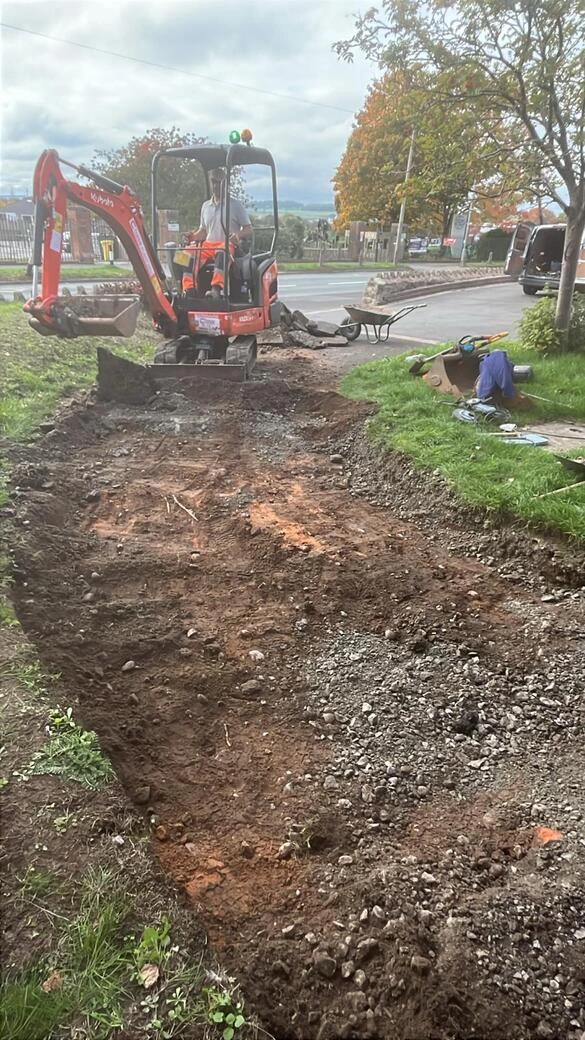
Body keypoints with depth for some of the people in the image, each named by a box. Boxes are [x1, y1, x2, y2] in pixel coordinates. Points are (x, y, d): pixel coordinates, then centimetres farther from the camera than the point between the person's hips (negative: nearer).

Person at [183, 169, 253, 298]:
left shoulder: (235, 204, 8)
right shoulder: (206, 206, 22)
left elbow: (249, 230, 5)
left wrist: (238, 235, -17)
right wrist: (193, 236, 3)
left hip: (228, 245, -4)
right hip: (208, 244, 4)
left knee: (221, 252, -41)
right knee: (190, 251, -28)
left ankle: (216, 289, -54)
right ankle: (188, 290, -39)